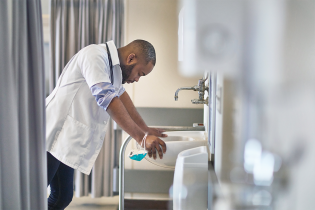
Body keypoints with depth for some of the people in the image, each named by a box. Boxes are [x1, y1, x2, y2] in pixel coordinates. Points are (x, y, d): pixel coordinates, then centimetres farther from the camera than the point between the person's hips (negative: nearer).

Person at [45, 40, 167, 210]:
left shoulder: (114, 66, 14)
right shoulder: (94, 55, -16)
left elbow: (121, 95, 28)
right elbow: (107, 99, -27)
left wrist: (145, 130, 24)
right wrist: (141, 137, -29)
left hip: (67, 143, 9)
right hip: (53, 133, -9)